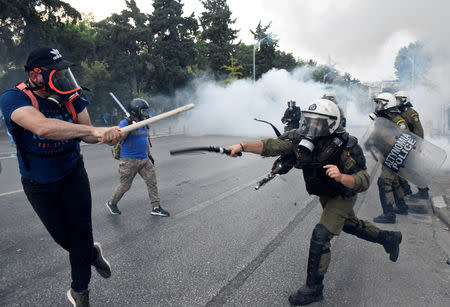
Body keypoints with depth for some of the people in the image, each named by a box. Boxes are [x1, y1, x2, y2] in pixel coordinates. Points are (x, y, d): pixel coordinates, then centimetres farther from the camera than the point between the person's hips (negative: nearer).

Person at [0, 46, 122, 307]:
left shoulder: (72, 96, -11)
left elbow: (86, 132, -13)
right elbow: (42, 127, -45)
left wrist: (106, 135, -36)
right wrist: (95, 130, -51)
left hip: (73, 174, 2)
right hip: (38, 183, -1)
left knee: (81, 231, 2)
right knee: (62, 236, 12)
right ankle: (93, 254, 46)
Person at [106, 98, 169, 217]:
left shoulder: (144, 124, 11)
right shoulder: (126, 123, -10)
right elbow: (120, 138, -23)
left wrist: (149, 155, 25)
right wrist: (129, 125, -31)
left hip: (144, 159, 7)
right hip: (129, 160, -6)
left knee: (152, 182, 2)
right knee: (125, 185, 4)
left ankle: (156, 208, 10)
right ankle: (112, 203, 29)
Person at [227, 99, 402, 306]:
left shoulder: (345, 147, -33)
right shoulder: (300, 139, -21)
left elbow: (363, 182, -33)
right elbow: (271, 146, -29)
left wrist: (341, 177, -53)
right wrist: (242, 146, -43)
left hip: (343, 196, -6)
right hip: (325, 194, 6)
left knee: (320, 236, -16)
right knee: (350, 225, 26)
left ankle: (313, 289, 2)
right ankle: (389, 238, 53)